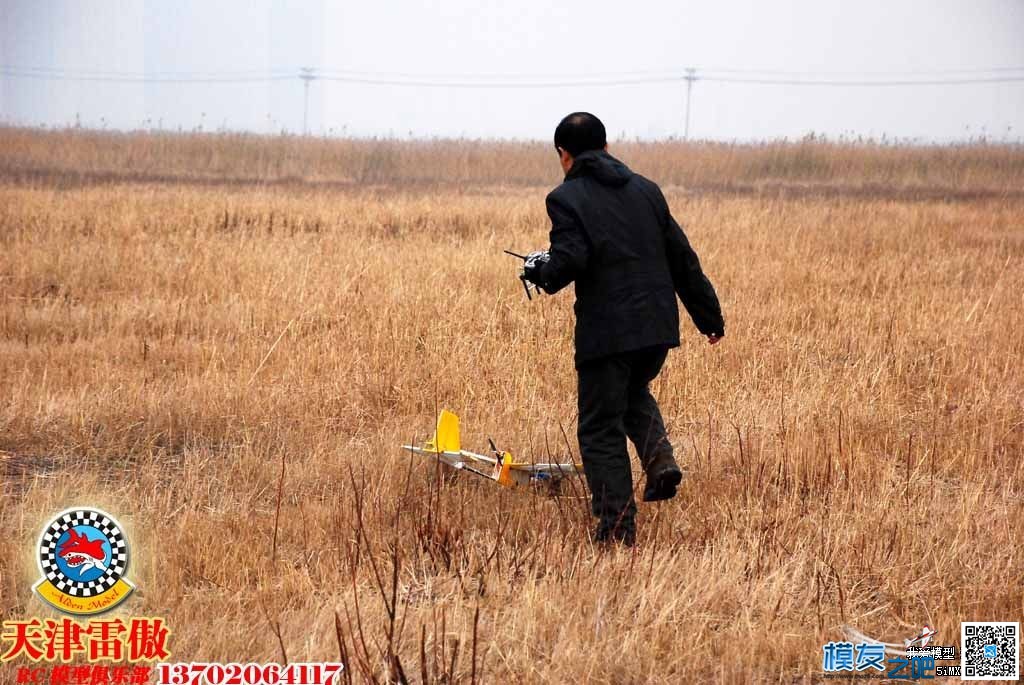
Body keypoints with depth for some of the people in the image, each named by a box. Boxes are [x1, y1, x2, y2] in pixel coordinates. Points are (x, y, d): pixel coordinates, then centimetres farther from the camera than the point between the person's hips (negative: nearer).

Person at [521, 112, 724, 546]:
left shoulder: (567, 198, -5)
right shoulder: (646, 190, 12)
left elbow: (569, 261, -18)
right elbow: (683, 259, 13)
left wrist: (540, 272, 5)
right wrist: (708, 315, 21)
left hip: (606, 332, -6)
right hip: (658, 326, 6)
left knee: (601, 428, 5)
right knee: (634, 393, 32)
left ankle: (617, 525, 3)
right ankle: (659, 459, 8)